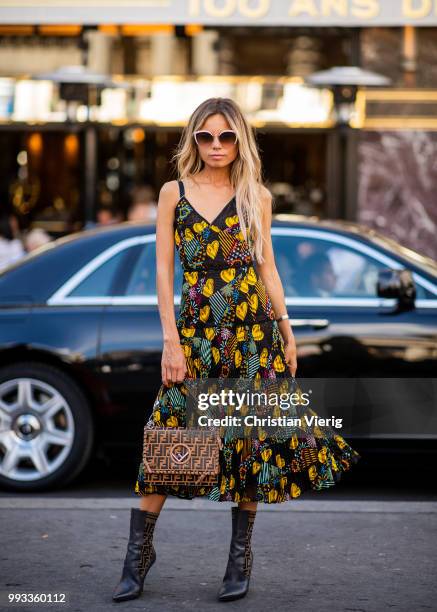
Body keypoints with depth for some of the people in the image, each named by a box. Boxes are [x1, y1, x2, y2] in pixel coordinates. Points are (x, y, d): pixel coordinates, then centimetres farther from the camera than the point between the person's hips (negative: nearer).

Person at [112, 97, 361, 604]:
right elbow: (164, 269, 1)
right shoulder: (174, 193, 4)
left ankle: (240, 555, 13)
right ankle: (139, 550, 9)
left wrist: (286, 330, 7)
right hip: (195, 331, -1)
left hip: (253, 331, 1)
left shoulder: (256, 196, 6)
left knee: (253, 437, 2)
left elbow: (266, 266, 11)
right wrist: (171, 340, -6)